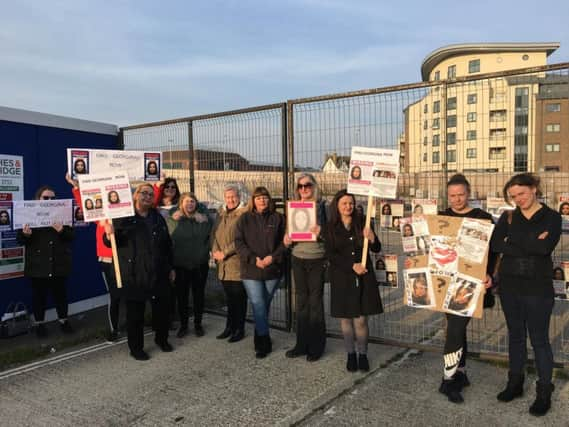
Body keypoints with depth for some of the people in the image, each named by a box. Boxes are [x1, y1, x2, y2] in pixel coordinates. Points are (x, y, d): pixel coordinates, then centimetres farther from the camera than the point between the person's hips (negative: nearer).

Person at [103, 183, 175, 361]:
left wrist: (171, 267, 14)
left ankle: (162, 338, 35)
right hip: (134, 274, -4)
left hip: (159, 273, 5)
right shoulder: (124, 217, -4)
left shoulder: (158, 218, 11)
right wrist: (110, 235, -31)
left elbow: (167, 244, 15)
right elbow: (112, 243, -8)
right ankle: (136, 348, 19)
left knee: (161, 307, 13)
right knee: (135, 311, 4)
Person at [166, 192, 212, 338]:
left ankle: (198, 323, 25)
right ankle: (183, 324, 23)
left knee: (199, 294, 11)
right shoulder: (173, 221, -2)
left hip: (200, 264, 2)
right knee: (181, 295, 8)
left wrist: (205, 253, -2)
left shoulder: (203, 220, 5)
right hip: (180, 265, -1)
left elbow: (209, 238, 9)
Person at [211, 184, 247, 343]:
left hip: (238, 262, -6)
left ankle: (239, 329, 15)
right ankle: (230, 327, 27)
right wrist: (215, 251, -2)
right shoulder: (221, 213, 14)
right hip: (223, 264, 6)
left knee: (239, 297, 3)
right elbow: (214, 233, 15)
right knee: (229, 297, 16)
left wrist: (225, 252, -14)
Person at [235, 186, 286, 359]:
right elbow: (239, 242, -1)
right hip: (251, 270, -1)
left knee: (265, 305, 10)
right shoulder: (245, 219, 4)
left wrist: (273, 257, -12)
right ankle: (264, 342, 1)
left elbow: (283, 241, 3)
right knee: (258, 305, -8)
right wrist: (253, 259, -12)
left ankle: (260, 340, 24)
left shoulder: (277, 218, 5)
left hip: (273, 269, 1)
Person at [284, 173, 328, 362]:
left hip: (317, 259, -4)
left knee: (315, 302, 3)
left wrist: (321, 232, -25)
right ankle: (302, 344, 22)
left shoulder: (321, 207, -5)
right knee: (301, 301, 11)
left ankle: (316, 346, 15)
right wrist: (287, 241, -5)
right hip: (298, 259, 4)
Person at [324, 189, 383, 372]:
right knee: (345, 318, 8)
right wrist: (352, 266, -15)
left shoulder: (361, 224, 2)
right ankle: (351, 354, 24)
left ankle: (363, 354, 18)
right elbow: (330, 254, -6)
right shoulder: (330, 228, 1)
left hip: (363, 278, 0)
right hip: (341, 278, 0)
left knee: (361, 319, 0)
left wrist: (372, 238, -21)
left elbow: (376, 249, 1)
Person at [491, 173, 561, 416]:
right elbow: (494, 244, -10)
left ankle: (544, 393, 18)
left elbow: (546, 247, -21)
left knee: (539, 339, 4)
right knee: (515, 335, 15)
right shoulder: (508, 217, 5)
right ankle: (515, 383, 29)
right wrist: (531, 245, -15)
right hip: (509, 286, 4)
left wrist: (512, 241, -13)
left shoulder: (551, 217, -4)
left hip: (538, 288, -4)